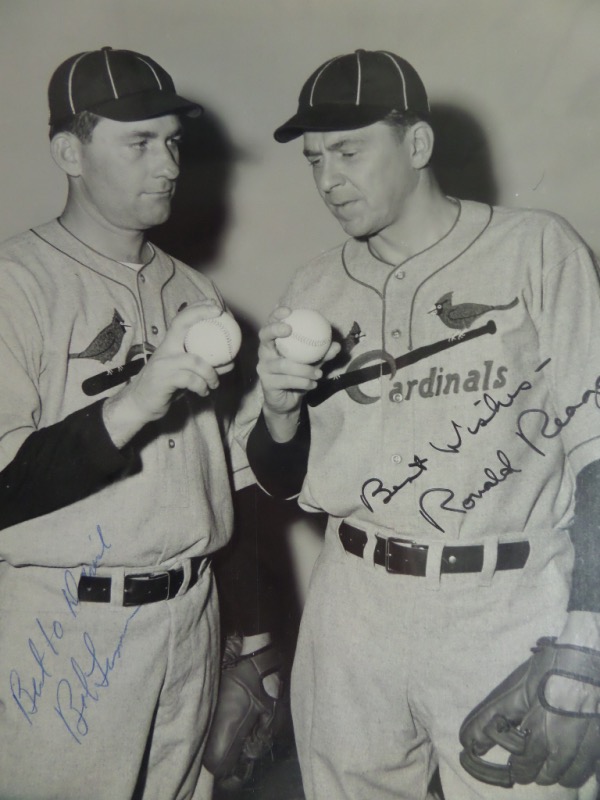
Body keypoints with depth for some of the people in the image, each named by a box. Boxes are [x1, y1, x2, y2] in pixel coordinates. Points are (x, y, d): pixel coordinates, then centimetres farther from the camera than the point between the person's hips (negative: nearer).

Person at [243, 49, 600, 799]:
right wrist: (280, 408, -9)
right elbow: (279, 482, 12)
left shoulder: (537, 249, -6)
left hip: (509, 610, -3)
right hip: (353, 604, 4)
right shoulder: (315, 287, 6)